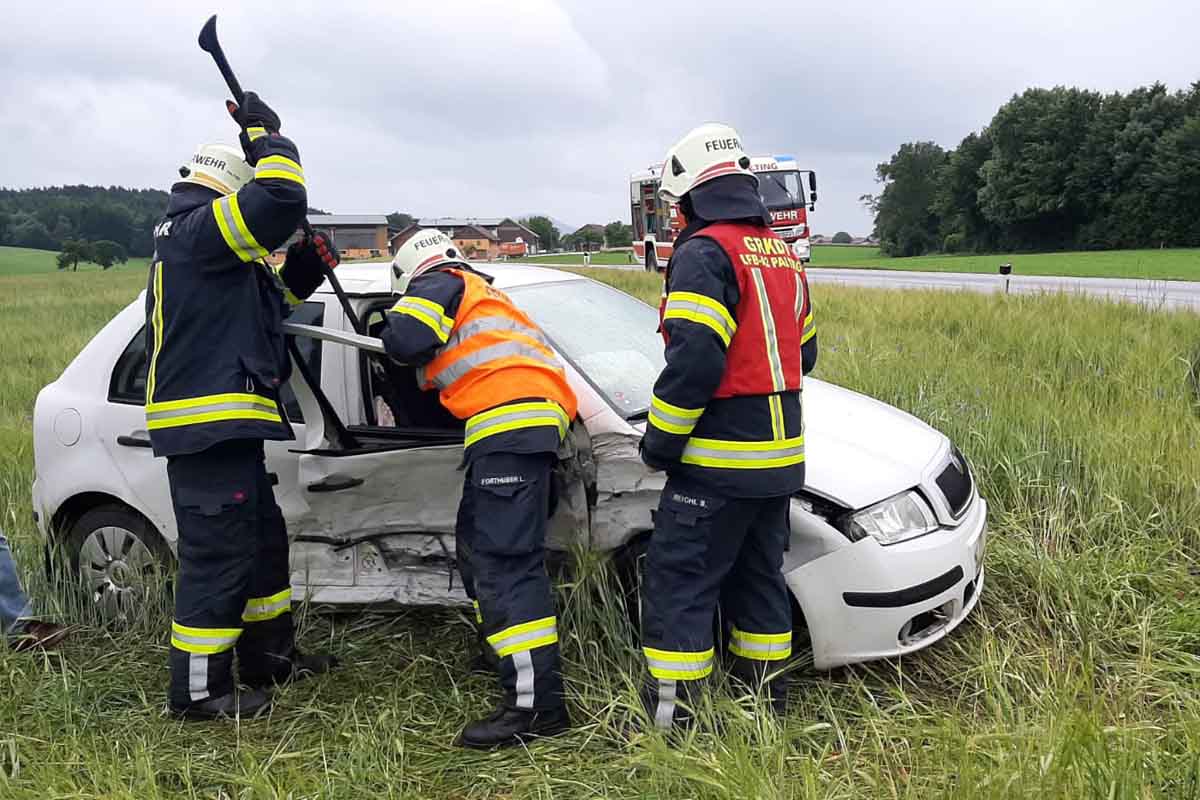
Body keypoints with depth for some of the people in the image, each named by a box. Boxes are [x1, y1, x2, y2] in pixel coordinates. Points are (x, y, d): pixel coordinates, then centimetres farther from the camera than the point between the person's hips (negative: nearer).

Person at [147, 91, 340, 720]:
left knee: (263, 541, 20)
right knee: (218, 556, -5)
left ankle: (269, 656, 32)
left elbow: (264, 303, 29)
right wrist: (266, 134, -6)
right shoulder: (199, 230, -10)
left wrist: (300, 272, 13)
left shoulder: (195, 245, 23)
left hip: (225, 429, 11)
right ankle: (199, 692, 6)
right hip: (208, 427, -11)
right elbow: (279, 200, -23)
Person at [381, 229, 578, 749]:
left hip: (509, 419, -10)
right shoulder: (481, 295, 36)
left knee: (503, 563, -15)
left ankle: (537, 703, -19)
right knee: (478, 551, 21)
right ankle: (509, 651, 31)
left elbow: (404, 340, -6)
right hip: (539, 414, 10)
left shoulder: (437, 282, 10)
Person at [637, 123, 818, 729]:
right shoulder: (782, 254, 14)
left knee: (679, 584, -1)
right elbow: (803, 351, 21)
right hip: (779, 454, 9)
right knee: (759, 577, 19)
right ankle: (767, 697, 30)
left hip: (719, 460, -9)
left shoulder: (706, 252, -14)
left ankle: (669, 716, 3)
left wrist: (660, 441, -15)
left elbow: (693, 359, -25)